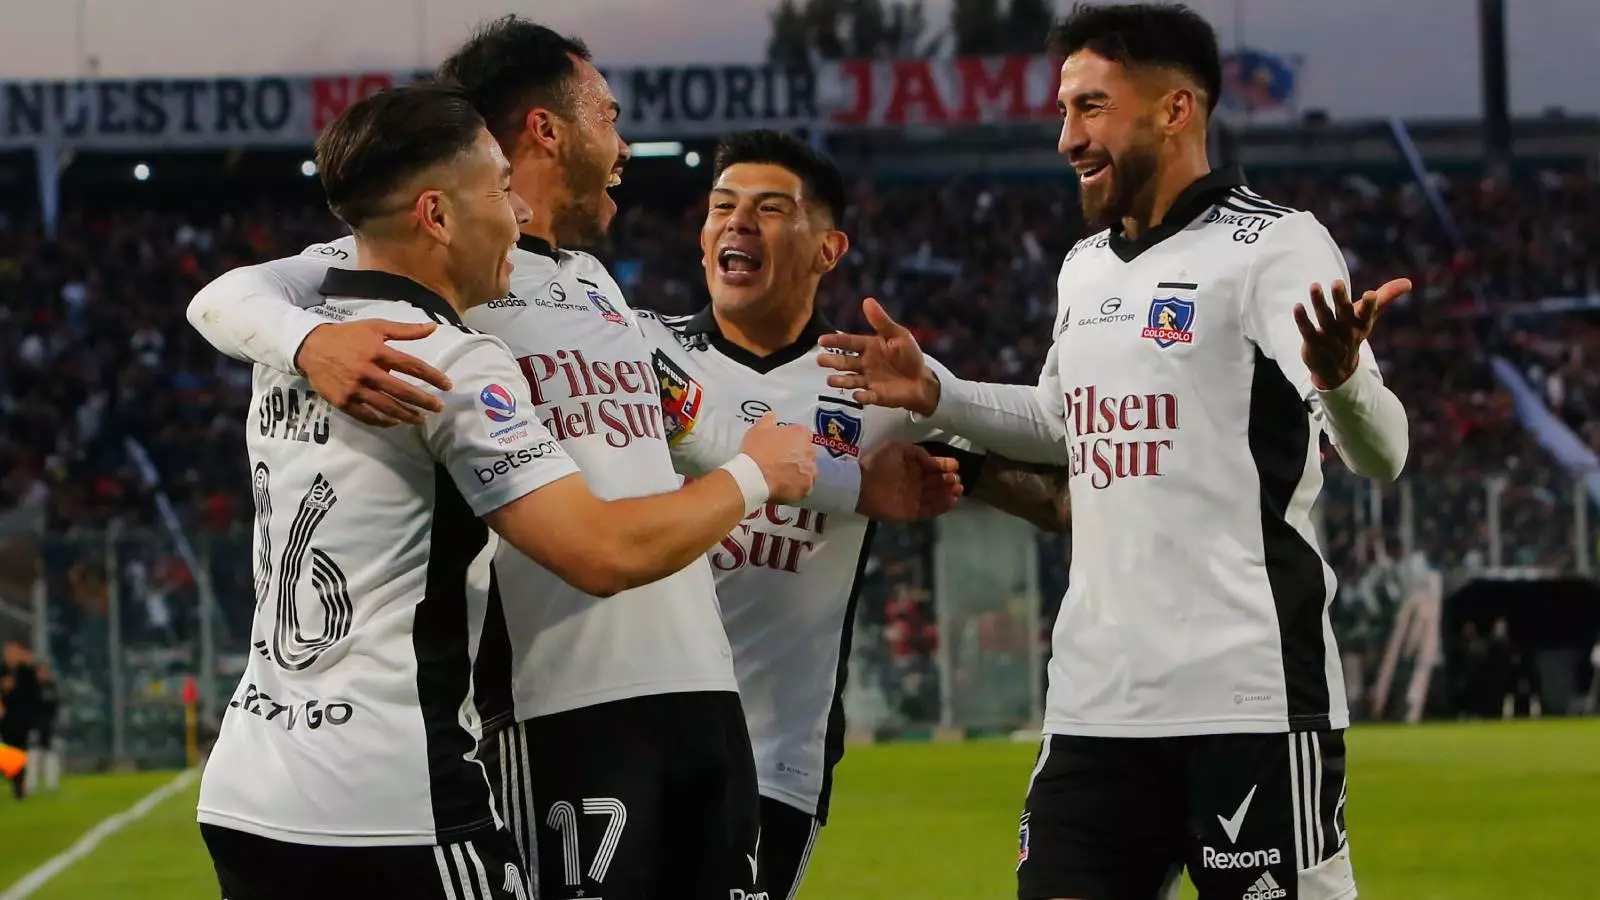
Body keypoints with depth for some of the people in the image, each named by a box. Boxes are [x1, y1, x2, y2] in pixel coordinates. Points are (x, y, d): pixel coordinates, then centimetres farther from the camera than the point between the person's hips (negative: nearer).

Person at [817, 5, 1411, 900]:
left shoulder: (1272, 245, -7)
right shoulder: (1085, 267, 16)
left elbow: (1380, 456, -18)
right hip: (1095, 700, 7)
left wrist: (1341, 375, -39)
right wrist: (935, 394, 22)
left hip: (1251, 698, -7)